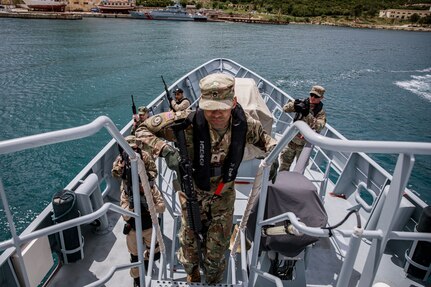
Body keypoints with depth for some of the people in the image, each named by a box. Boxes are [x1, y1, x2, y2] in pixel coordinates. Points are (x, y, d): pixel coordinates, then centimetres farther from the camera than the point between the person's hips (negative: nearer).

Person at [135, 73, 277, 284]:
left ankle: (213, 280, 52)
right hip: (192, 195, -1)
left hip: (224, 196, 2)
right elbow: (143, 129, -21)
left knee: (216, 251, 16)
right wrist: (165, 150, -38)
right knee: (189, 241, 21)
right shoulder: (187, 122, -30)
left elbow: (262, 137, 4)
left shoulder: (243, 123, -20)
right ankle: (191, 274, 58)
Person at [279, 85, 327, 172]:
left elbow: (318, 127, -29)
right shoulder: (303, 103, -4)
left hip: (305, 144, -3)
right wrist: (294, 105, -31)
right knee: (284, 162, 18)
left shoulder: (321, 112, -13)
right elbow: (285, 108, -10)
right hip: (292, 140, 3)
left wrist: (307, 114, -39)